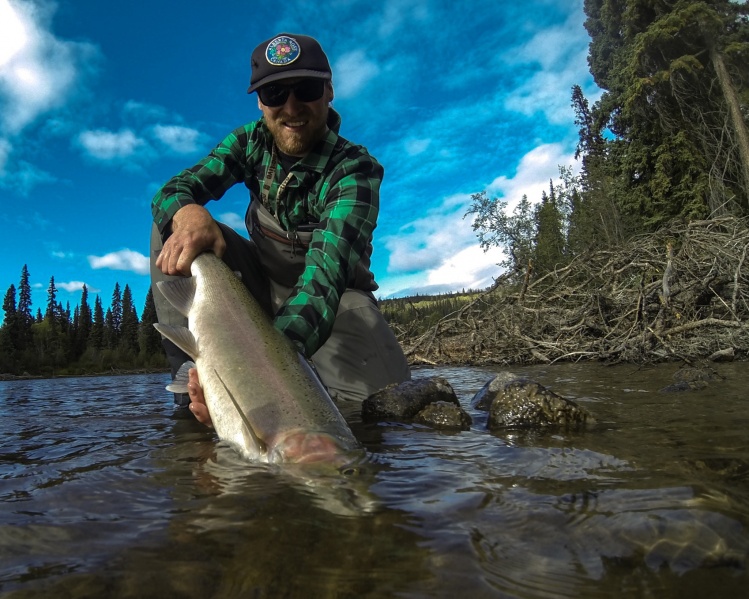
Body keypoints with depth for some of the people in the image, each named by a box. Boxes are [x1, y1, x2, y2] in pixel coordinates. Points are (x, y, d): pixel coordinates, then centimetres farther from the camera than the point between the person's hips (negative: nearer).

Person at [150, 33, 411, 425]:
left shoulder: (355, 170, -22)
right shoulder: (251, 141, -5)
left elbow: (326, 273, -36)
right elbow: (172, 190, -11)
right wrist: (188, 214, -40)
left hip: (330, 295, -4)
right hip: (262, 283, 4)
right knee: (171, 222, -15)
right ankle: (192, 383, -16)